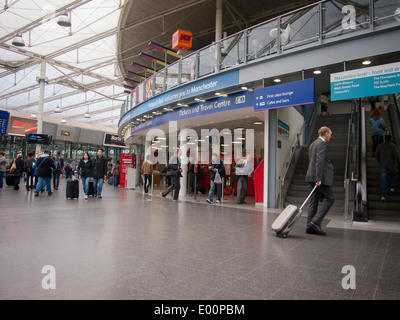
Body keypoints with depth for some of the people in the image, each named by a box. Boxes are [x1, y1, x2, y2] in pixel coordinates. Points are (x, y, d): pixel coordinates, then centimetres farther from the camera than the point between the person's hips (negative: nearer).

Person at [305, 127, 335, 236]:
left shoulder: (313, 144, 20)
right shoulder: (322, 144, -9)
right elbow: (320, 161, -20)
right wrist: (318, 178, -23)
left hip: (312, 176, 9)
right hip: (321, 177, -9)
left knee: (314, 201, 9)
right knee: (330, 198, 0)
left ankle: (310, 226, 8)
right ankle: (315, 222, -7)